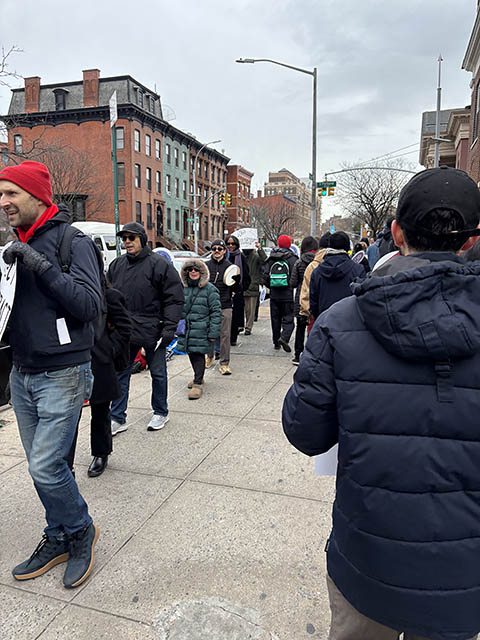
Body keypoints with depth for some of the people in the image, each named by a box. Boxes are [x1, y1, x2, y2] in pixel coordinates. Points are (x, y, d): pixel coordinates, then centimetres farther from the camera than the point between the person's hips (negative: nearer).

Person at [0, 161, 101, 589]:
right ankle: (59, 539, 33)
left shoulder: (73, 242, -10)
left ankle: (81, 531, 20)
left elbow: (90, 305, -21)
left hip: (62, 376, -7)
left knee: (46, 466, -7)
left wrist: (43, 267, -24)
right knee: (41, 465, 14)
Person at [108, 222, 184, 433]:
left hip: (152, 331, -4)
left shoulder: (159, 264, -8)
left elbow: (174, 299, -9)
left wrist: (169, 328, -15)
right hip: (123, 331, 5)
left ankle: (160, 413, 28)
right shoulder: (116, 265, 9)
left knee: (158, 373, 10)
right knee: (120, 373, 7)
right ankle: (117, 419, 18)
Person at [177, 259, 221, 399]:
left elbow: (216, 312, -8)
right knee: (191, 354, 14)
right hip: (186, 330, 6)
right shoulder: (183, 288, 10)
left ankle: (198, 384, 2)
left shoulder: (210, 289, -7)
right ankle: (198, 377, 33)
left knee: (198, 354, -6)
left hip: (201, 331, -6)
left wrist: (213, 333, -12)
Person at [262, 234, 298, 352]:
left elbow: (265, 276, 3)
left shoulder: (271, 259, 4)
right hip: (288, 295, -3)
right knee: (288, 318, 1)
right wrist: (292, 286, 8)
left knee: (275, 319, 13)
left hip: (274, 295, 4)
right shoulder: (292, 259, -6)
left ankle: (276, 342, 19)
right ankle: (284, 337, -22)